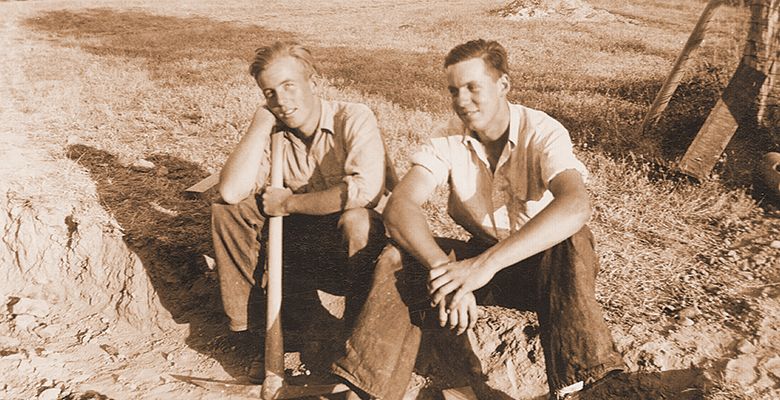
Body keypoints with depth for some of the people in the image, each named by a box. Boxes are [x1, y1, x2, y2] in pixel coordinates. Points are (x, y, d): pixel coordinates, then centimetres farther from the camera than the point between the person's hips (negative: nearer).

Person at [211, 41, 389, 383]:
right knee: (226, 212, -9)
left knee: (357, 221, -38)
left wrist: (288, 204, -23)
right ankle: (255, 327, -4)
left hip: (354, 238, -5)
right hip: (305, 238, 5)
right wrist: (261, 122, -17)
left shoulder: (354, 119, -17)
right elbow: (231, 192, -17)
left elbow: (365, 191, -35)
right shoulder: (273, 131, -2)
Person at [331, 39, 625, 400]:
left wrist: (487, 264, -47)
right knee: (397, 258, -23)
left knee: (573, 241, -35)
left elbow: (576, 206, -38)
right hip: (476, 259, 3)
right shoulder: (448, 140, -9)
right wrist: (447, 272, -41)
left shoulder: (542, 133, -18)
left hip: (537, 266, -2)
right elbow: (399, 207, -23)